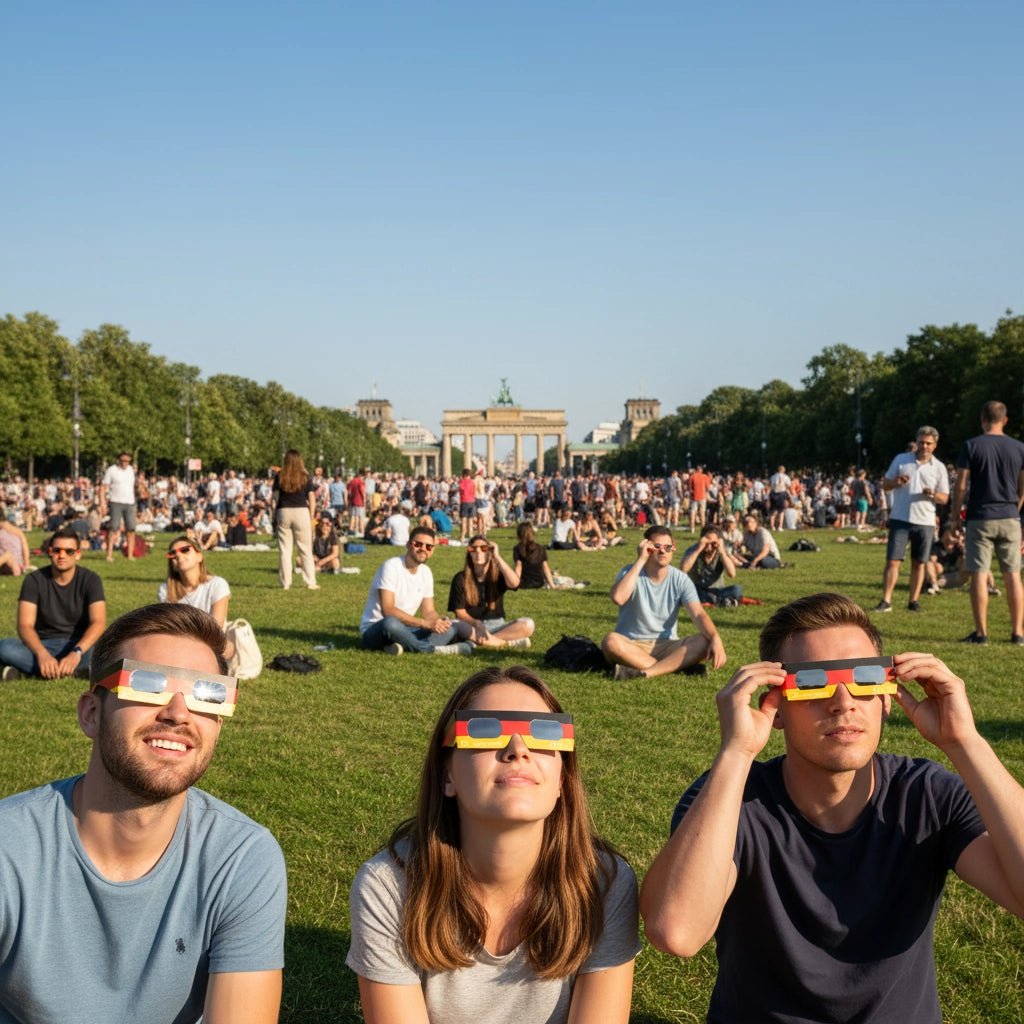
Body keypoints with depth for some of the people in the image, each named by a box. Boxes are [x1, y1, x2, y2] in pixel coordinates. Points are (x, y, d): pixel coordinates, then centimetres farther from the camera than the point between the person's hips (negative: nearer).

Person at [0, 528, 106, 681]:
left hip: (79, 644, -1)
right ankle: (77, 670, -30)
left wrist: (76, 652, -37)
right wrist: (42, 654, -34)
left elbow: (98, 622, -18)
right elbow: (25, 626, -13)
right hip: (43, 645, 1)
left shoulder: (90, 579, -6)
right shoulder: (34, 580, -4)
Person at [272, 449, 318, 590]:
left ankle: (285, 583, 7)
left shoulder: (280, 477, 1)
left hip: (284, 512, 1)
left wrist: (274, 515, 11)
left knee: (284, 549, 6)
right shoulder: (305, 477, 0)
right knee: (305, 549, 5)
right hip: (302, 511, 0)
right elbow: (312, 500, -1)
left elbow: (275, 498, 1)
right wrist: (311, 517, 7)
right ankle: (311, 582, 6)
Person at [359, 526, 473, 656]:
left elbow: (429, 611, 8)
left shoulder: (426, 572, 8)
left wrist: (439, 621, -18)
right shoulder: (391, 566, -15)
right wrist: (425, 623, -31)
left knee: (453, 628, -11)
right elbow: (388, 610, -25)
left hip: (403, 630, 7)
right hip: (374, 630, -7)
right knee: (391, 622, -42)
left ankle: (403, 646, -30)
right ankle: (432, 649, -21)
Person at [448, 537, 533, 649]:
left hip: (497, 626, 1)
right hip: (472, 626, -1)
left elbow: (514, 583, -20)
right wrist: (477, 625, -25)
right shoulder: (461, 579, 2)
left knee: (528, 624, -25)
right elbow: (460, 612, -4)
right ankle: (507, 641, -28)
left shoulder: (498, 575, 5)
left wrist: (497, 556, -15)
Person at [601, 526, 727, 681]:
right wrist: (640, 560, -22)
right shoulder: (631, 572, -6)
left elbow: (698, 614, -11)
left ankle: (643, 672, -35)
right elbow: (618, 598, -28)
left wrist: (715, 638, -32)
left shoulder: (680, 579, 1)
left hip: (666, 646, 2)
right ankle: (680, 666, -30)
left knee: (704, 642, -24)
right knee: (611, 641, -36)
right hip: (631, 646, -2)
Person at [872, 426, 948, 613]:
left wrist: (933, 495, -16)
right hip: (900, 519, -1)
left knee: (919, 563, 7)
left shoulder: (939, 468, 5)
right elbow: (885, 484, 9)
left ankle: (913, 600, 17)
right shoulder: (901, 460, 5)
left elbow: (944, 498, 6)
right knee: (892, 561, -5)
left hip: (925, 521, 1)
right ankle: (886, 601, -3)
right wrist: (896, 482, -13)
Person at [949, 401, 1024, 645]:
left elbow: (961, 485, -8)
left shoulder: (971, 446, -6)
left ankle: (981, 632, 0)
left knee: (979, 575, 0)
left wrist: (955, 517, 2)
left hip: (980, 518, -3)